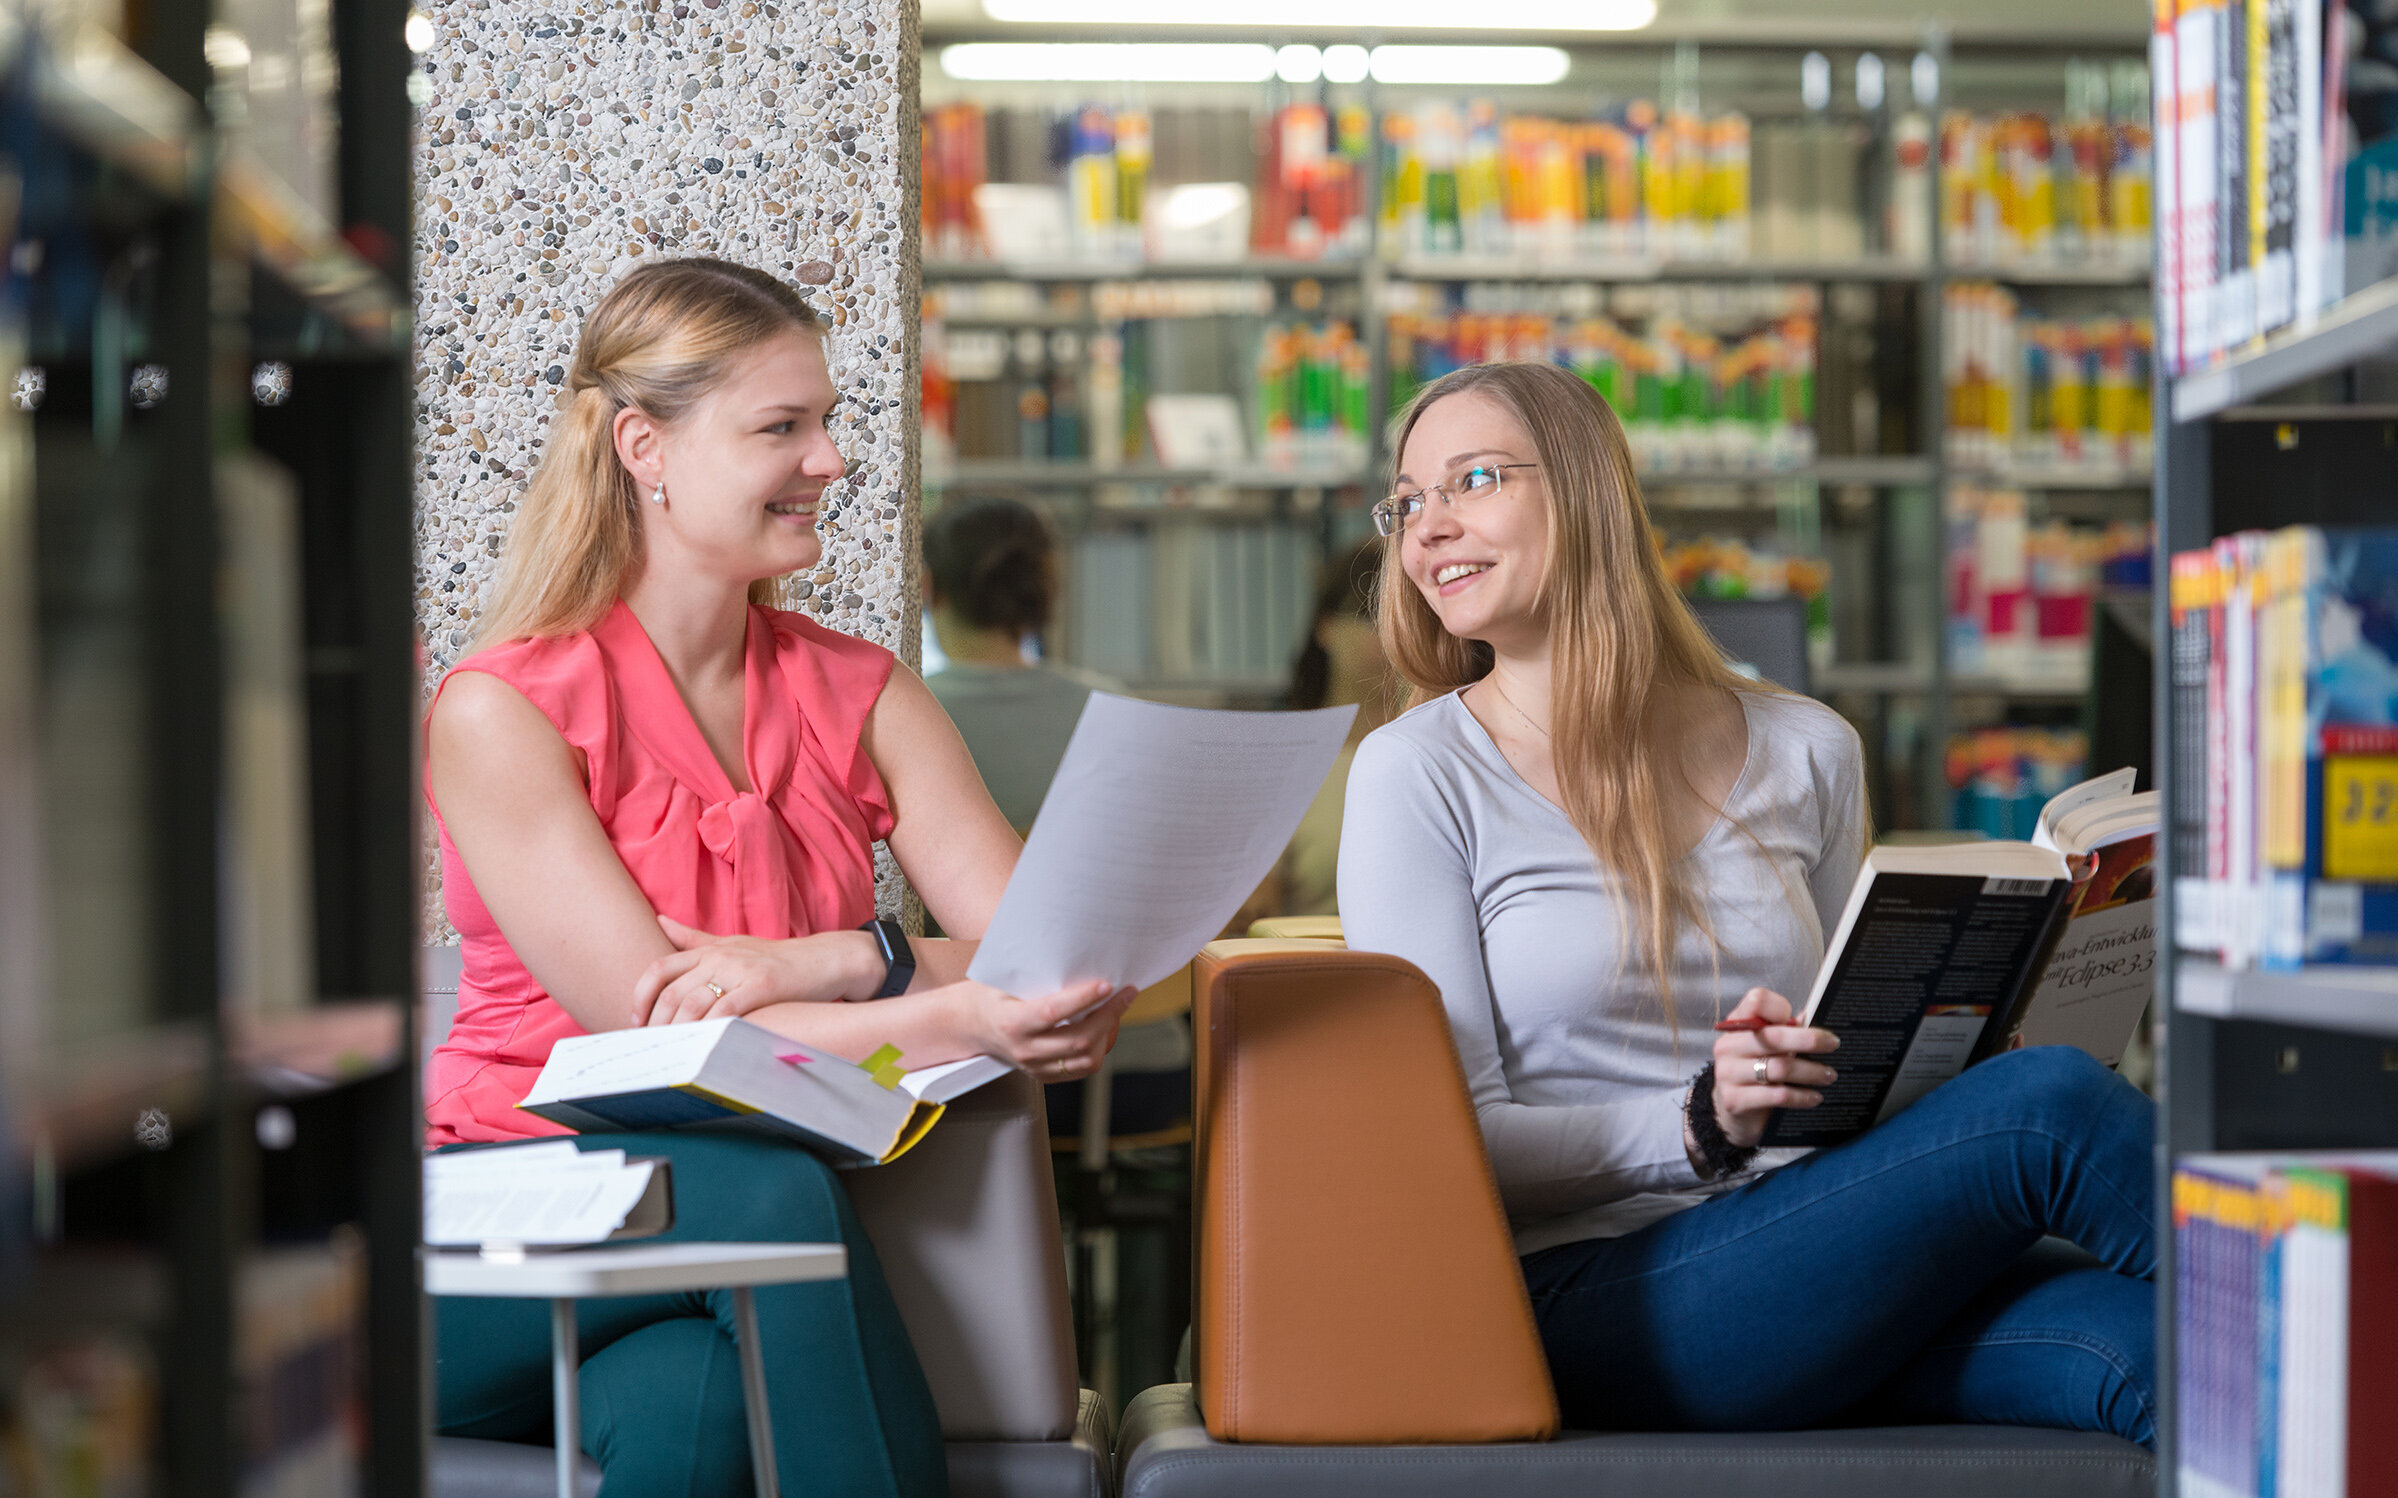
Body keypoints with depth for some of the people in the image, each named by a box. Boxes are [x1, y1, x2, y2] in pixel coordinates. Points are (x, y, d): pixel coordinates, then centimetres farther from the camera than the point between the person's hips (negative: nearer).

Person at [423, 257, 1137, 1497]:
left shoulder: (863, 697, 10)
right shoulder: (498, 713, -5)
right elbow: (659, 1020, -15)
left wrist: (835, 961, -21)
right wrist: (962, 1020, -28)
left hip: (740, 1224, 2)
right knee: (773, 1190, -34)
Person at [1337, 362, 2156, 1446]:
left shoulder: (1805, 754, 15)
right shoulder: (1418, 774, 2)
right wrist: (1698, 1127, -18)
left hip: (1800, 1256, 4)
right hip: (1591, 1293, -4)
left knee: (2148, 1349, -29)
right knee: (2047, 1106, -24)